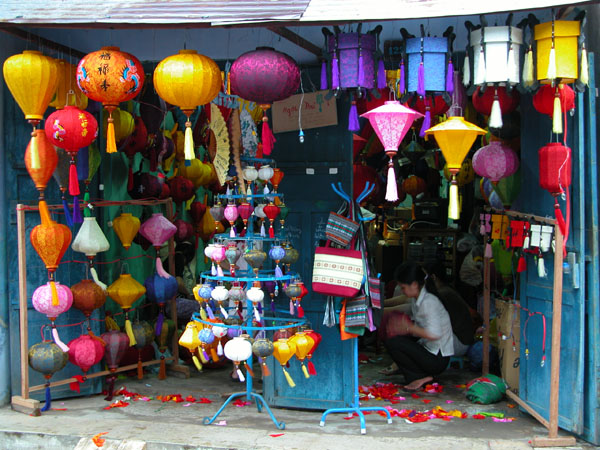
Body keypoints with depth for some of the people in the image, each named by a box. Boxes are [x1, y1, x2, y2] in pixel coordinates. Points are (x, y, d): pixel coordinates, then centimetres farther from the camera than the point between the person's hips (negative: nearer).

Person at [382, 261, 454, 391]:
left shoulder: (428, 302, -21)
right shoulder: (416, 299, 8)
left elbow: (434, 334, -29)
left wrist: (409, 327, -19)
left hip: (438, 359, -10)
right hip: (428, 349, 10)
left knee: (392, 343, -18)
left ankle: (421, 377, -7)